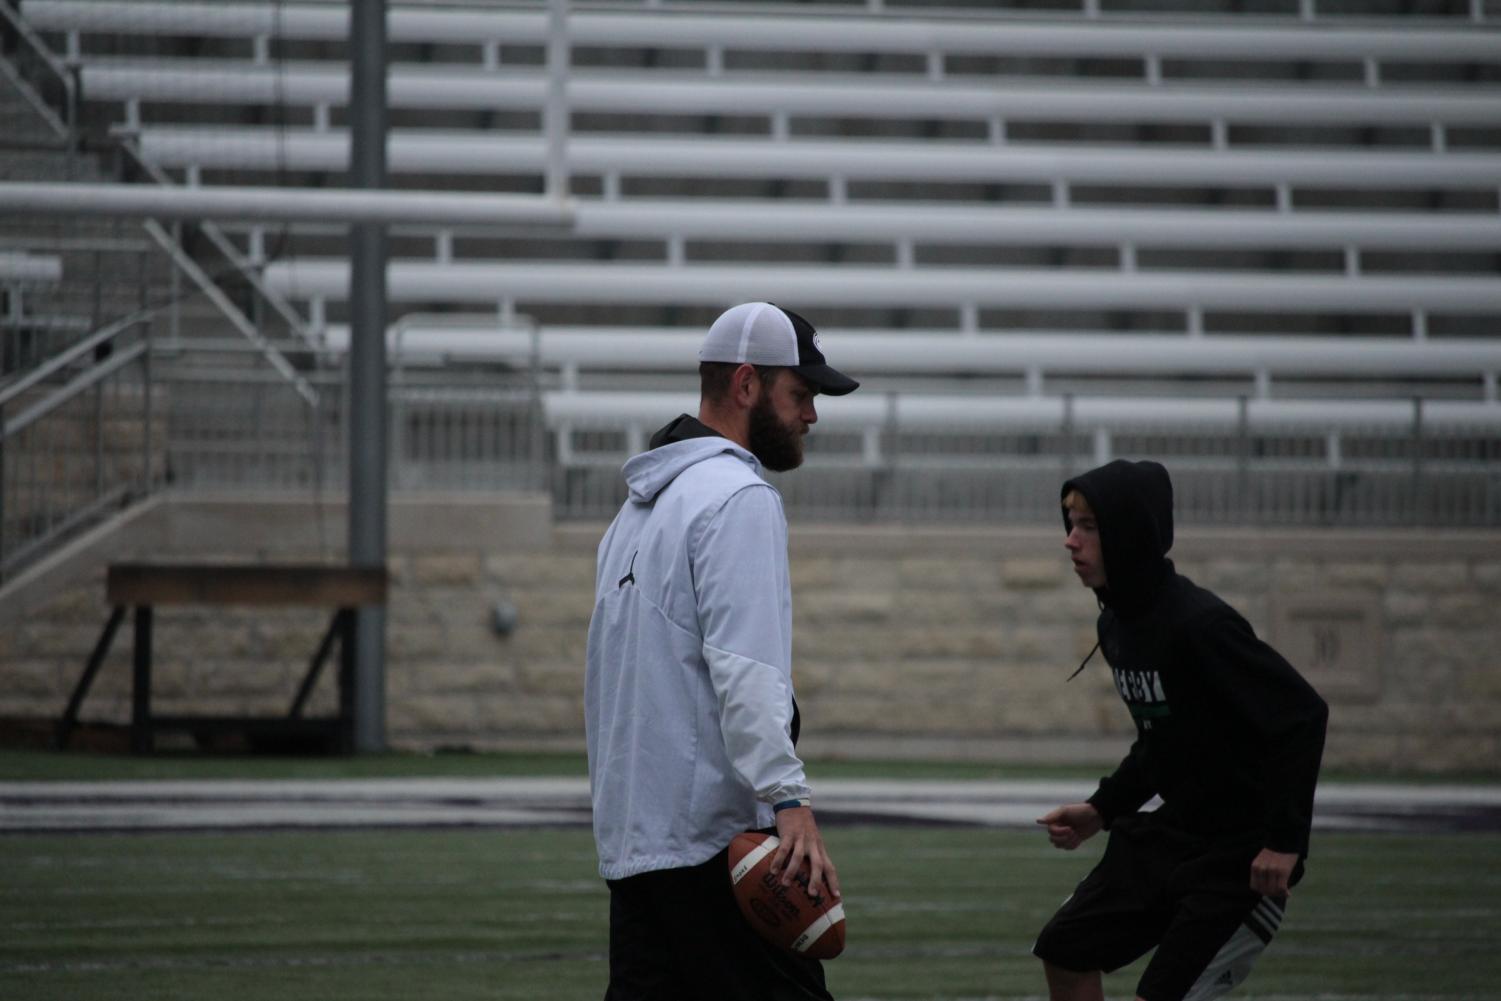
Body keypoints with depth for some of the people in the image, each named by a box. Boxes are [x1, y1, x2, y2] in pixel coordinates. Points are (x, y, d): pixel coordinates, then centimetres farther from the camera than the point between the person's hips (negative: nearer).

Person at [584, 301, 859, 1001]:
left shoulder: (641, 506, 22)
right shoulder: (739, 497, -8)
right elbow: (745, 667, -20)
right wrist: (789, 800, -27)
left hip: (630, 835, 9)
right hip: (714, 834, -9)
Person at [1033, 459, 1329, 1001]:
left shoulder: (1198, 624, -24)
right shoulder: (1117, 624, 5)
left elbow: (1303, 715, -25)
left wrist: (1285, 839, -27)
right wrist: (1101, 811, 8)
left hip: (1243, 855, -9)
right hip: (1169, 834, 9)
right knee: (1065, 953, 11)